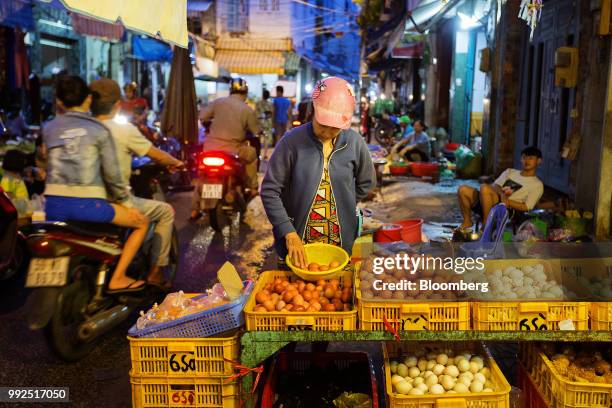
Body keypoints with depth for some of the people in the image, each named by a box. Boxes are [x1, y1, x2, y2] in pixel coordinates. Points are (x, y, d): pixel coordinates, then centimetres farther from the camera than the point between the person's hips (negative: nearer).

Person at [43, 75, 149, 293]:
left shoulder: (48, 129, 11)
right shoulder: (99, 130, 0)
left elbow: (51, 163, 15)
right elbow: (111, 173, -2)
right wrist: (125, 201, 11)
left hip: (54, 205, 5)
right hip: (87, 204, -5)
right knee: (142, 222, 13)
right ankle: (117, 278, 9)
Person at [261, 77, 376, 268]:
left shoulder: (354, 142, -8)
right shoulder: (292, 142, -16)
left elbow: (366, 182, 8)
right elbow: (269, 191, -15)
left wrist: (343, 205, 0)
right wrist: (289, 234, -20)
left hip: (341, 242, 2)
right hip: (297, 242, -2)